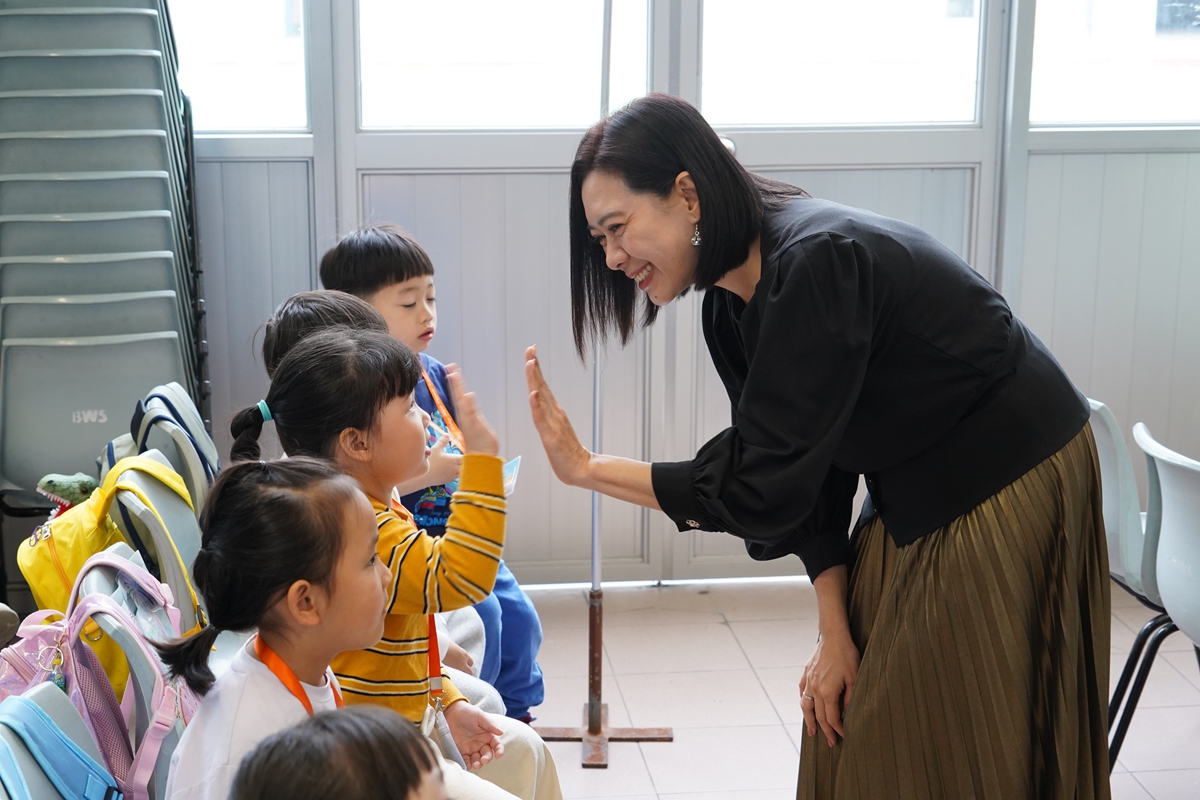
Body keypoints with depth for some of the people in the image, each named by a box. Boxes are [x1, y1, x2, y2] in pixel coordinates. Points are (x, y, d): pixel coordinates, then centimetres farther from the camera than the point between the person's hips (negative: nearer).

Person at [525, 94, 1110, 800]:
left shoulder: (818, 263, -29)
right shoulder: (730, 307, -1)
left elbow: (761, 487, -29)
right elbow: (804, 467, 3)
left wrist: (587, 470, -23)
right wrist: (835, 628, -3)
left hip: (1008, 495, -8)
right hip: (914, 497, 8)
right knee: (850, 735, 13)